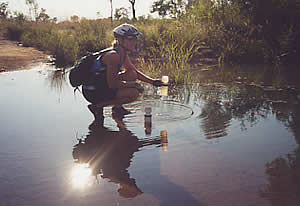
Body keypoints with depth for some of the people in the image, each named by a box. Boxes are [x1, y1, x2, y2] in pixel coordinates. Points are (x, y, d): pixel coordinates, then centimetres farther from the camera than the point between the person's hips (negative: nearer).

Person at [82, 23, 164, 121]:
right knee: (134, 93, -17)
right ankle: (97, 106, -7)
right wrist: (133, 84, -15)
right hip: (93, 92, -9)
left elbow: (136, 72, 17)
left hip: (101, 86, 9)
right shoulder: (113, 55, -23)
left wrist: (152, 81, 3)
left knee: (132, 75, 10)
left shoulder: (123, 54, 6)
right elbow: (112, 84, -25)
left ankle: (117, 107, 13)